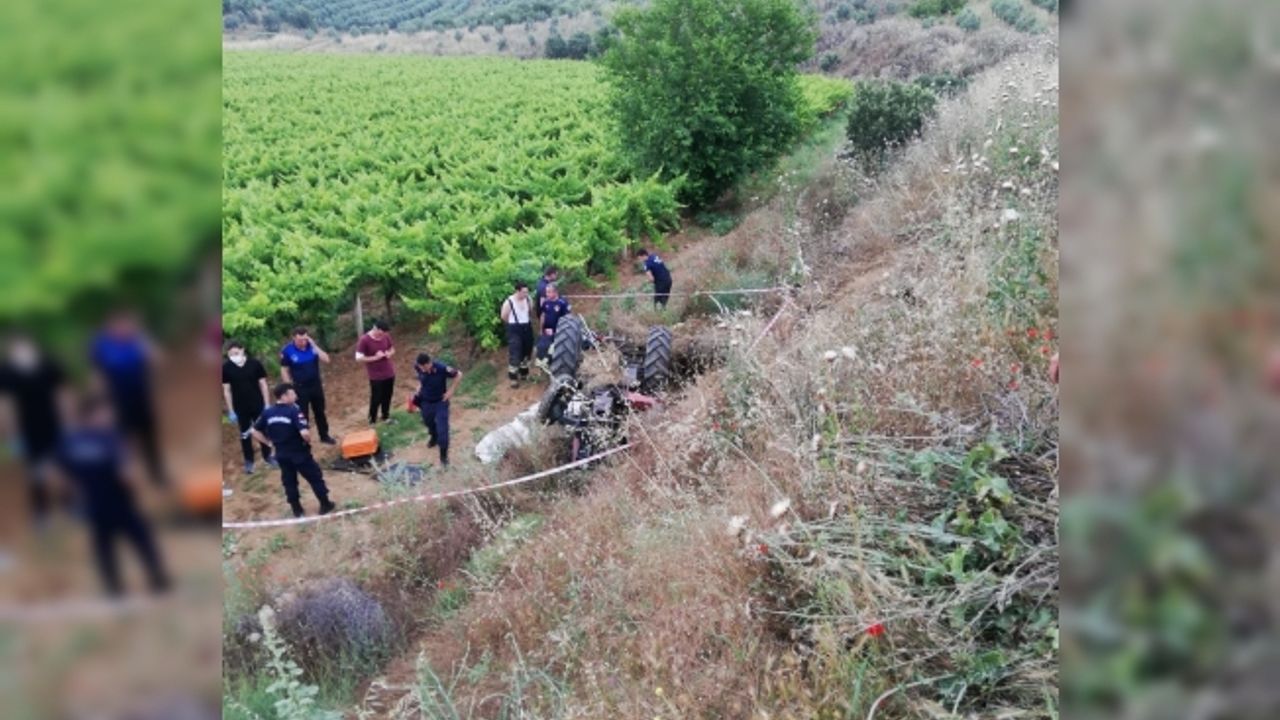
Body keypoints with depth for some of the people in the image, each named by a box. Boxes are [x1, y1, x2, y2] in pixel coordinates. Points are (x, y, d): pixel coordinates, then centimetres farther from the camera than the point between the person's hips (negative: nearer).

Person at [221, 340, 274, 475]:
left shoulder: (255, 363, -12)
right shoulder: (226, 368, -10)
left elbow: (263, 385, -4)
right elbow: (226, 391, -4)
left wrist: (267, 405, -6)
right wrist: (231, 411, -5)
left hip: (258, 404, 0)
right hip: (240, 407, 0)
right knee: (245, 434, 12)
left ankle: (267, 456, 30)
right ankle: (249, 461, 24)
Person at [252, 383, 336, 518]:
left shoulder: (267, 413, -2)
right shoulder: (294, 411, -21)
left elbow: (255, 432, 3)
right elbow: (305, 433, -31)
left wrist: (270, 443, 10)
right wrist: (308, 441, -10)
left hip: (281, 454, 5)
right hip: (300, 453, -5)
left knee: (289, 482, 19)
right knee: (315, 478, 12)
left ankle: (297, 510, 27)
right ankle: (325, 505, 21)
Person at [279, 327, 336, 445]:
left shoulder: (312, 346, -8)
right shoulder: (287, 351, -14)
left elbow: (326, 360, -17)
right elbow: (284, 371, -7)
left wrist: (314, 346, -22)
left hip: (316, 385, 3)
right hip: (300, 388, -3)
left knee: (320, 412, 18)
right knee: (302, 415, 5)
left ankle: (324, 436, 34)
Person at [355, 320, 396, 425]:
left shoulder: (386, 336, -2)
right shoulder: (364, 340, -17)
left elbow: (392, 349, 14)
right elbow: (358, 358, -18)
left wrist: (389, 353, -9)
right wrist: (375, 357, -22)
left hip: (389, 373, 5)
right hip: (376, 376, -5)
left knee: (387, 397, 15)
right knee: (376, 399, 2)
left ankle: (386, 417, 32)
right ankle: (372, 420, 17)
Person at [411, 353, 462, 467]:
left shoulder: (442, 369, -32)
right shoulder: (418, 367, -20)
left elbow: (458, 375, -16)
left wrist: (450, 391, -15)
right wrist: (419, 387, -2)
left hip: (440, 402, -4)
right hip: (425, 402, 4)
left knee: (442, 429, -4)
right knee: (429, 423, 27)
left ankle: (443, 455, 13)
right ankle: (434, 438, 59)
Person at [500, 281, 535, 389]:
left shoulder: (528, 299, -4)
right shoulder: (509, 302, -18)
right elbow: (504, 317, -5)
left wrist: (527, 322, 11)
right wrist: (514, 323, 5)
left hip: (527, 328, 5)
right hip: (514, 330, -5)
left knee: (527, 351, 15)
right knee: (515, 354, -7)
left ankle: (524, 373, 34)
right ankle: (513, 377, 3)